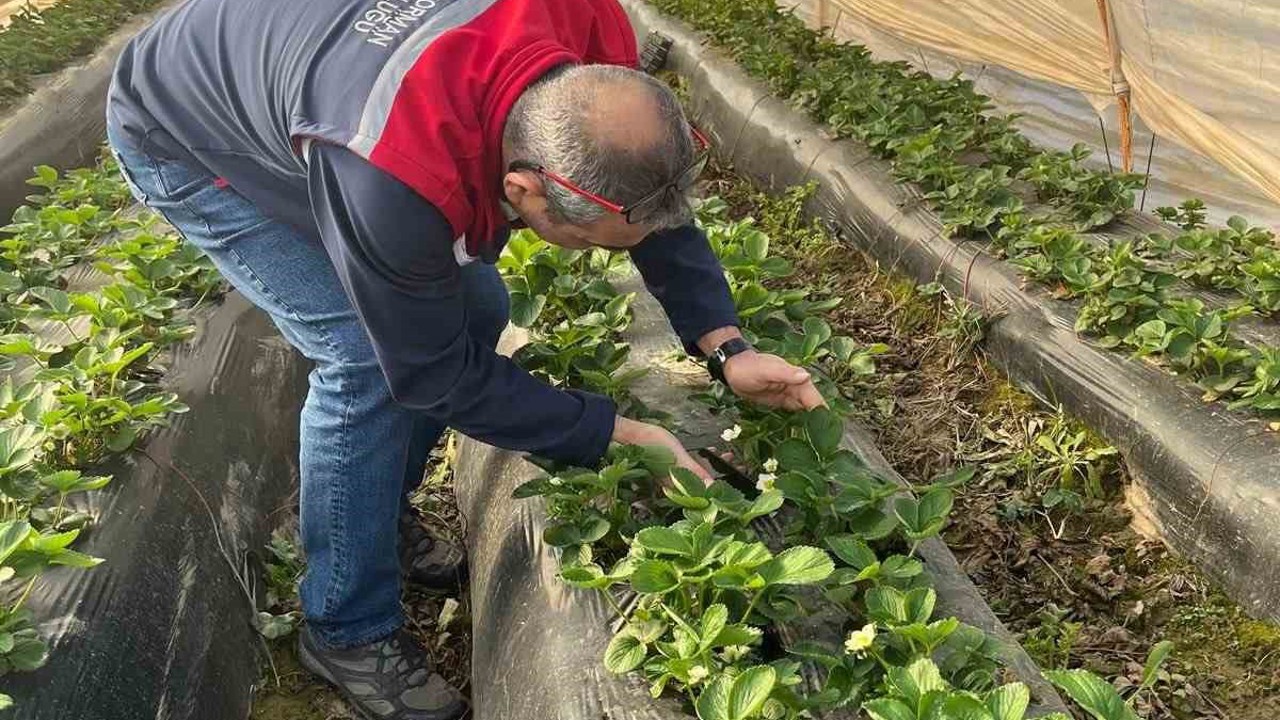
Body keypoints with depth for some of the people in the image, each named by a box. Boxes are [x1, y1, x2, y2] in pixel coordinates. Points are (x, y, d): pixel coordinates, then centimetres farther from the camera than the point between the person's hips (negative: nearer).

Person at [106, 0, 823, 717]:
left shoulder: (594, 73, -26)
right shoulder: (391, 187, -45)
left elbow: (659, 195, -8)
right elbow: (437, 374, -29)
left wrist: (727, 346, -17)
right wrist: (620, 433, -23)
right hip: (187, 143, -6)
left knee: (475, 307, 0)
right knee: (363, 358, -20)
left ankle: (379, 512, 24)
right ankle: (348, 631, 2)